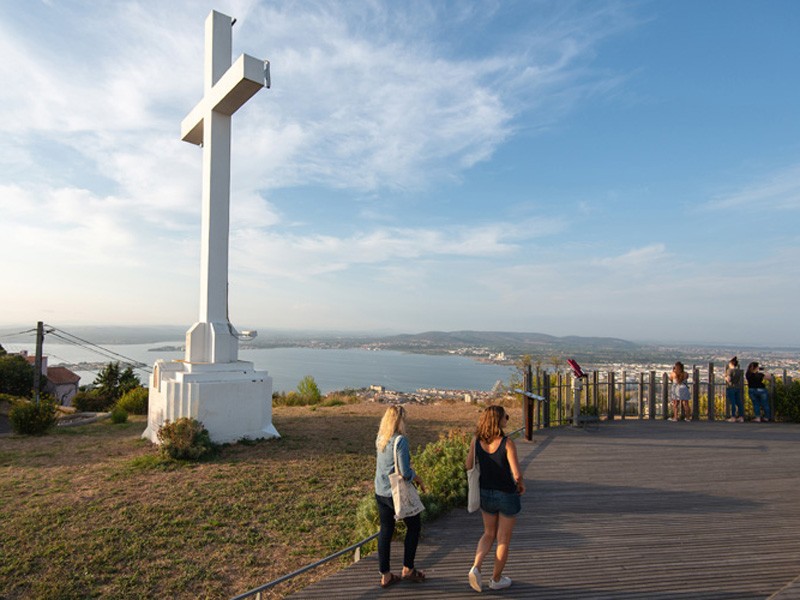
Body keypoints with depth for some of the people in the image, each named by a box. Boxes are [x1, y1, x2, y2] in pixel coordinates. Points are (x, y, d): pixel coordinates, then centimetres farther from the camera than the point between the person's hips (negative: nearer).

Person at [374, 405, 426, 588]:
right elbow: (405, 472, -23)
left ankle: (385, 575, 23)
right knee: (414, 526, 16)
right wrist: (418, 478, -3)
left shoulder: (380, 439, 2)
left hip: (380, 492, 6)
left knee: (385, 531, 15)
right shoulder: (400, 440, -21)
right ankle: (407, 570, 24)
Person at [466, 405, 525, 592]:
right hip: (507, 495, -4)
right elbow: (517, 474, -25)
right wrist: (521, 485, -4)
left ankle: (476, 568, 7)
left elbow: (469, 465, 0)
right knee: (503, 539, 17)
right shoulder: (507, 443, -24)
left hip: (486, 493, 4)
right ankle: (496, 579, 31)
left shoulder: (476, 440, -10)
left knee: (489, 534, 24)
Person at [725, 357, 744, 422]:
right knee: (739, 402, 9)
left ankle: (733, 417, -3)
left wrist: (726, 377, 0)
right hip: (738, 388, 6)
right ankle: (741, 417, 11)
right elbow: (740, 380, 14)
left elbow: (728, 379, -18)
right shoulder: (739, 371, 9)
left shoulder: (729, 370, -12)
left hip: (731, 388, -6)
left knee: (732, 403, -4)